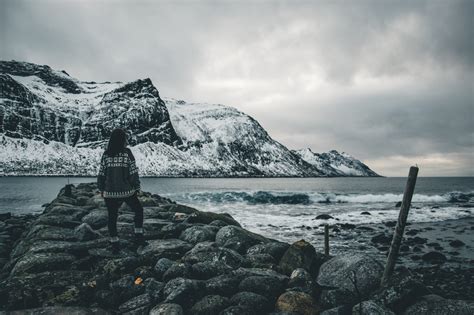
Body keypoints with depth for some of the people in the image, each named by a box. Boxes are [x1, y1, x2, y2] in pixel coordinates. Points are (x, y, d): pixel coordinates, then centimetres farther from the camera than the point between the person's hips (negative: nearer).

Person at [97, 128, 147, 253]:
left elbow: (101, 173, 2)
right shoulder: (127, 153, -10)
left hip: (110, 192, 3)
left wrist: (101, 189, 14)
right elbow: (133, 172, -9)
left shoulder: (106, 154, -1)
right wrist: (136, 187, 2)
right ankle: (138, 236, 16)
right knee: (138, 210, 18)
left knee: (112, 217, 13)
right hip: (126, 191, -2)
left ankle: (114, 244, 18)